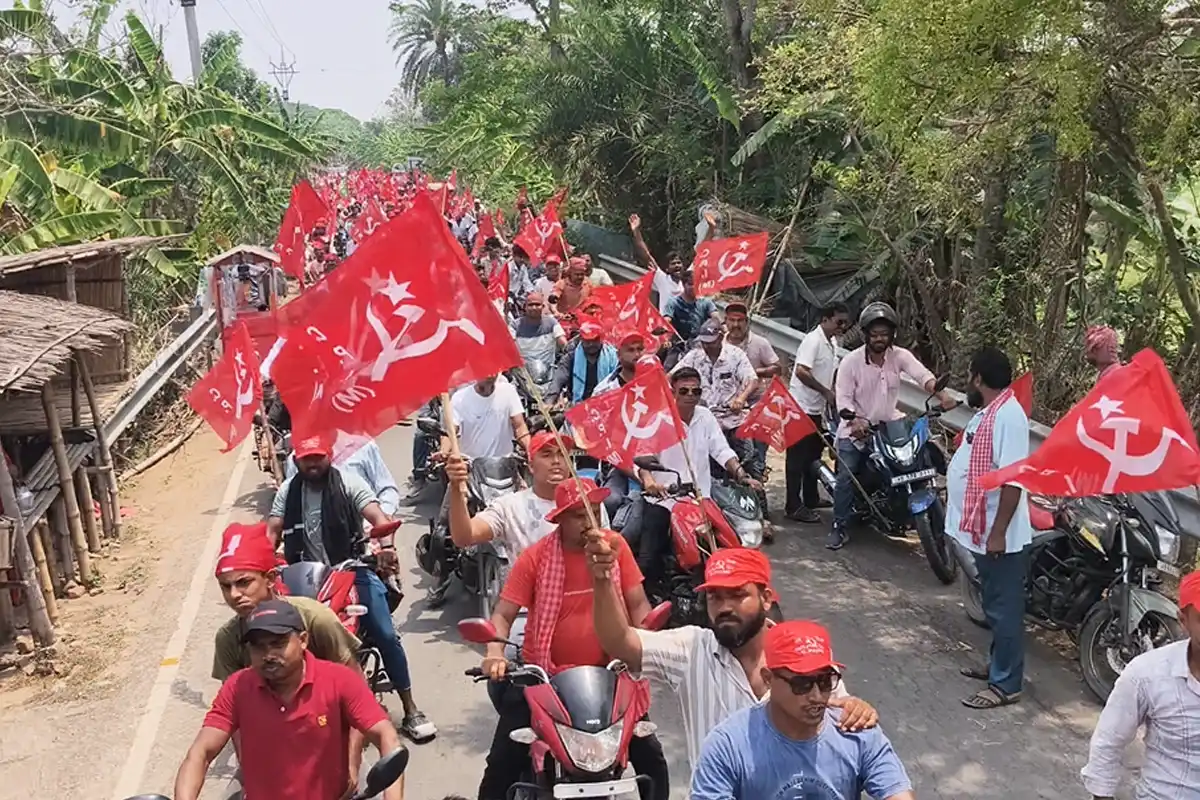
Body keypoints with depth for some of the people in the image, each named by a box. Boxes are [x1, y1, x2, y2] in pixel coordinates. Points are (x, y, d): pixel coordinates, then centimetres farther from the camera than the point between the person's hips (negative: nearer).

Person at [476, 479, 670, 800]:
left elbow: (638, 605, -2)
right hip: (540, 676, -1)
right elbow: (503, 614, -11)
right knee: (502, 763, 2)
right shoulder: (535, 557, -12)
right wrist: (495, 652, -30)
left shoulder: (616, 546, -6)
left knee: (651, 756, 2)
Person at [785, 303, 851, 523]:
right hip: (802, 407, -10)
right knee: (797, 458, -5)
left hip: (816, 409, 10)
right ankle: (794, 506, -1)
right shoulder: (813, 340, -17)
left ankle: (811, 499, 32)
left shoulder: (832, 343, 13)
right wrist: (826, 392, -20)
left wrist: (834, 396, 10)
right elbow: (801, 372, -27)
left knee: (813, 455, 19)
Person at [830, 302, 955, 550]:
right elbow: (843, 397, -16)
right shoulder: (851, 361, -12)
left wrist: (941, 394, -40)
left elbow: (922, 375, -21)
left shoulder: (899, 355, -6)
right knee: (846, 478, -9)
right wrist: (855, 421, -34)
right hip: (855, 429, -3)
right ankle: (838, 528, 0)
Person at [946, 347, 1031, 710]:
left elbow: (1013, 479, -26)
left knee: (1004, 609, 0)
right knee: (995, 606, 21)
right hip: (983, 532, 10)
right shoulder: (988, 412, 11)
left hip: (1000, 535, -10)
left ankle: (1006, 684, 9)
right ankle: (998, 665, 34)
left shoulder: (1008, 415, -22)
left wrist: (998, 532, -26)